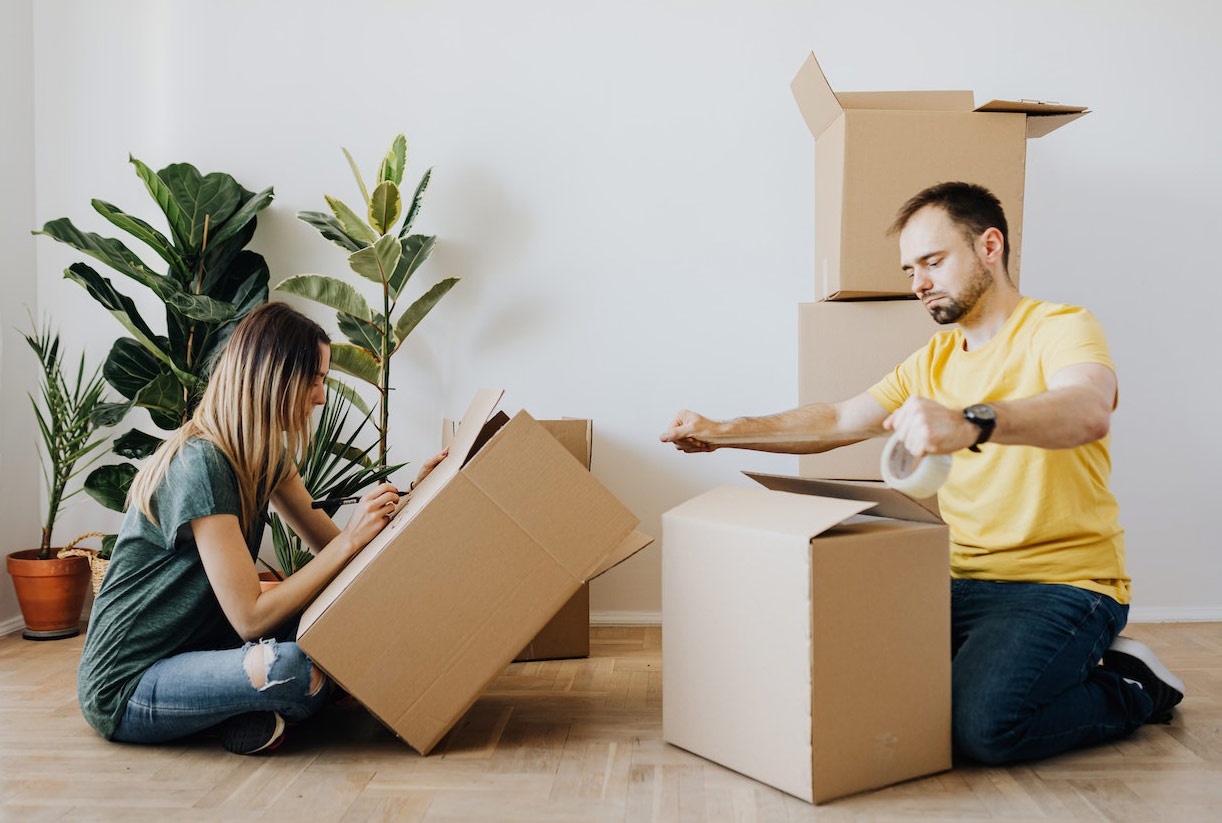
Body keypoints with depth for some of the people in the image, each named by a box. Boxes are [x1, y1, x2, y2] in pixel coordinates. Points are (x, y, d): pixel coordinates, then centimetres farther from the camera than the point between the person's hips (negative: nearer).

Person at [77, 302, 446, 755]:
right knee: (305, 670, -33)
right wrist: (351, 539, -27)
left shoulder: (265, 455, 4)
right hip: (125, 689, -9)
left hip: (193, 644, 9)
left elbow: (330, 544, 8)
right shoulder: (200, 463, -25)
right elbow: (250, 618, -27)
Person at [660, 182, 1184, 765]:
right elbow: (836, 421, 16)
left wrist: (971, 423, -50)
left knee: (983, 725, -28)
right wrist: (724, 431, 4)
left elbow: (1089, 412, -31)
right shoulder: (935, 360, 16)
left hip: (1063, 584, -6)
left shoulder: (1060, 327, -8)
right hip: (964, 582, 6)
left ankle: (1131, 690, 2)